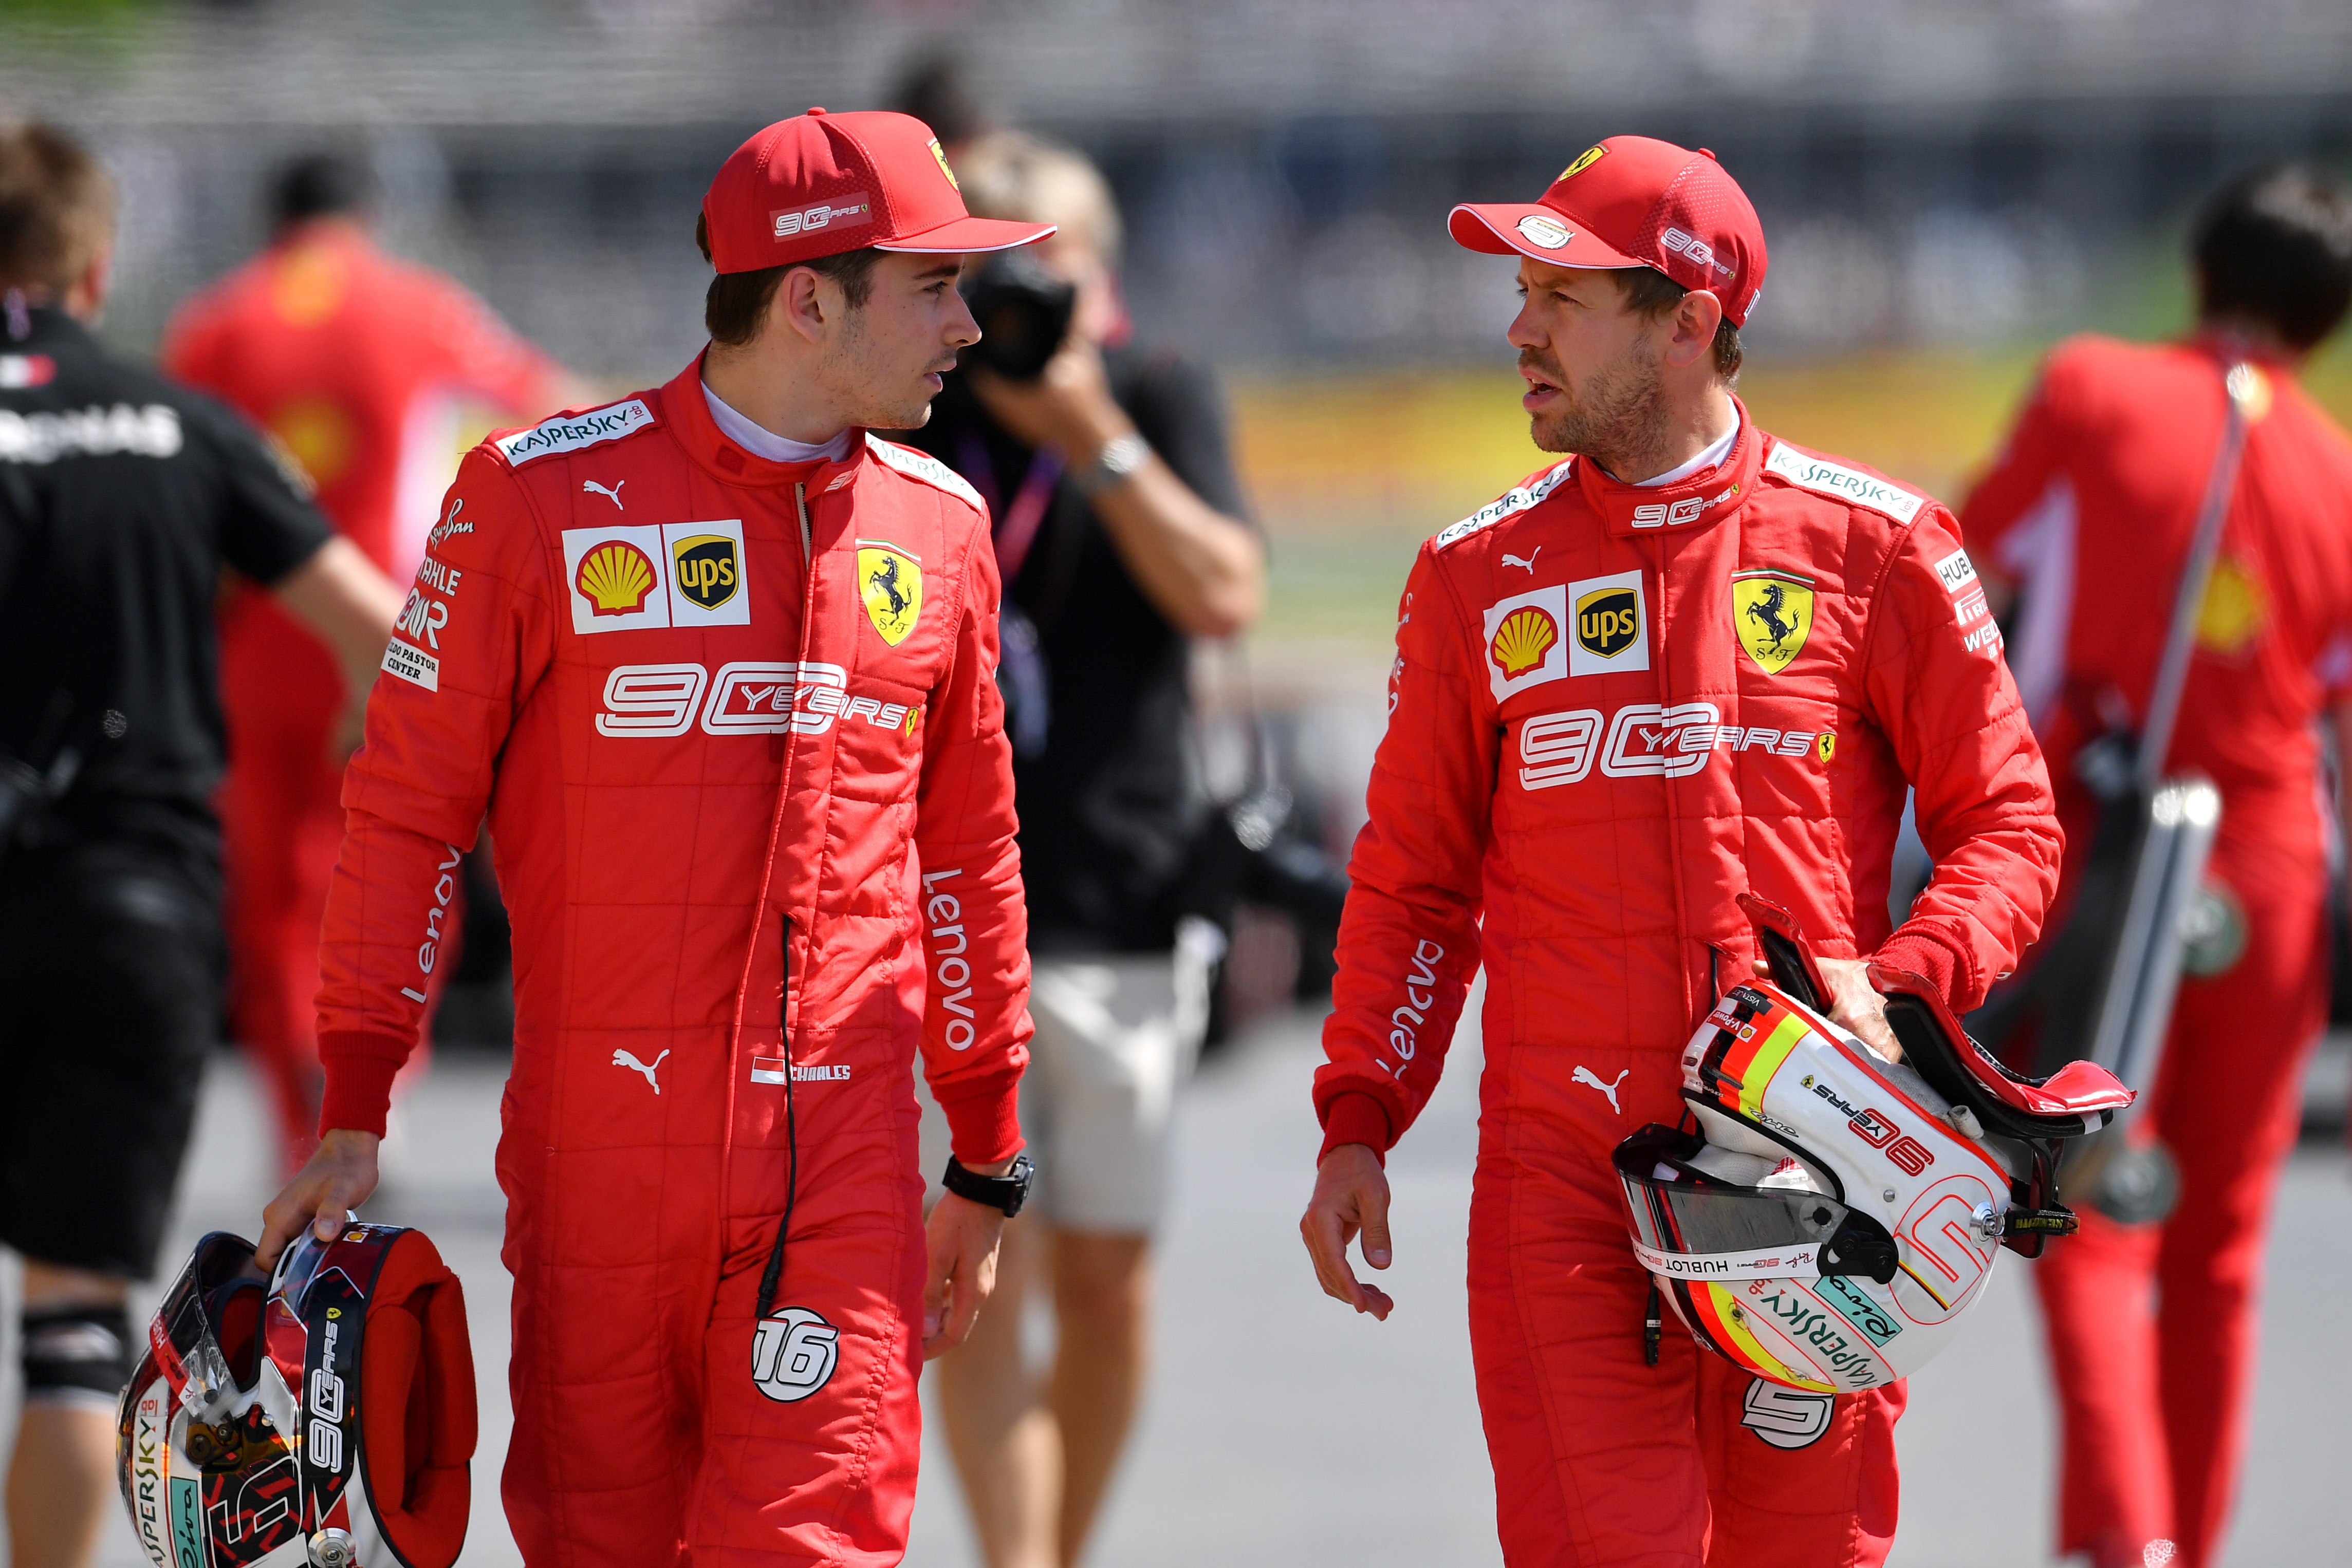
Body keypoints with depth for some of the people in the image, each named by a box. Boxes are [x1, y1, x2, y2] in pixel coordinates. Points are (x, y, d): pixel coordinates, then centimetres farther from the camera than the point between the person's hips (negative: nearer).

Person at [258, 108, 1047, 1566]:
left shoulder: (935, 529, 11)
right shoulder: (545, 498, -2)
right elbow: (407, 813, 2)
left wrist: (988, 1163, 19)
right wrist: (354, 1118, -2)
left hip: (844, 1172, 2)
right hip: (594, 1159, -2)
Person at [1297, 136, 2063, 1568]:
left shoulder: (1871, 548, 2)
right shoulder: (1479, 576, 9)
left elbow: (2009, 825, 5)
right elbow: (1415, 879, 14)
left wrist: (1898, 984, -13)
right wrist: (1358, 1122, 4)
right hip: (1559, 1174, 1)